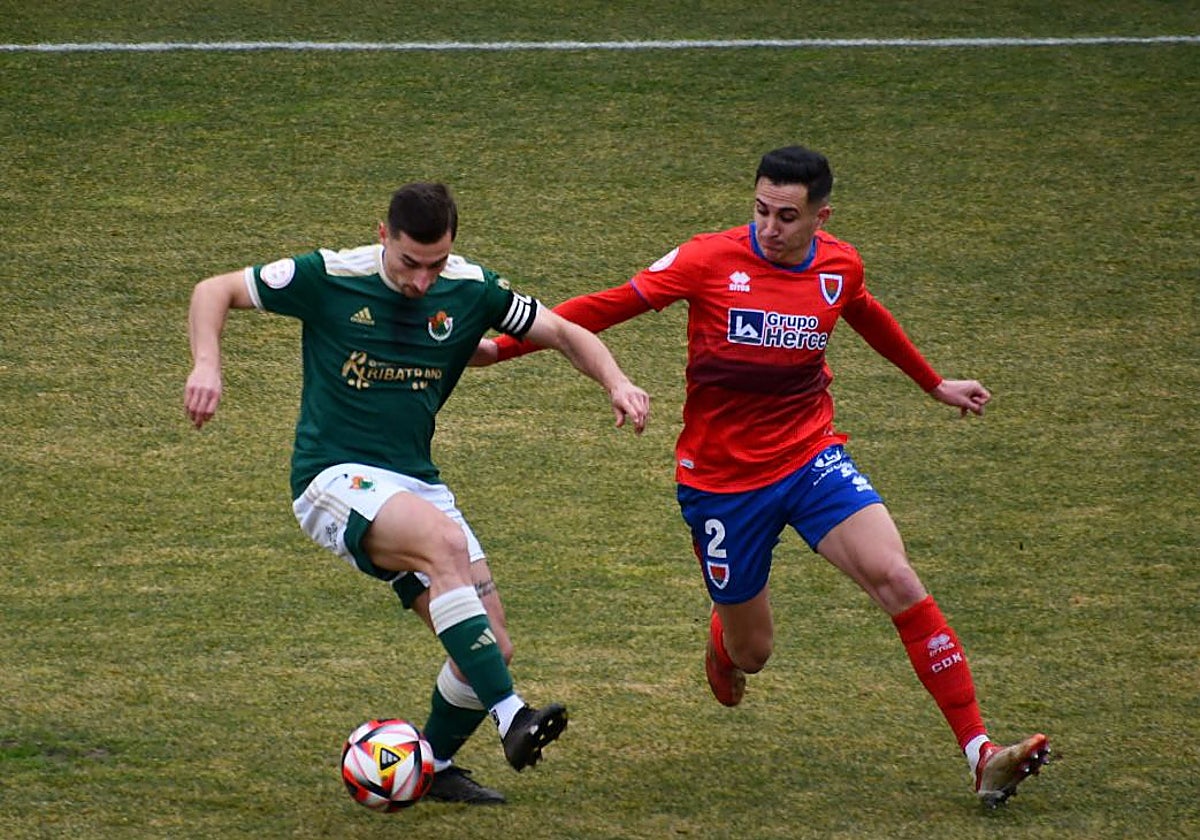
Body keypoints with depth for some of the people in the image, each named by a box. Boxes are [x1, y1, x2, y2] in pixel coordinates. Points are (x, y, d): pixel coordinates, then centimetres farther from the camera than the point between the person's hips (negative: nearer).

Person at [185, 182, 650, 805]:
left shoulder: (471, 289, -1)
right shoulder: (328, 277, -10)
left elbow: (565, 334, 9)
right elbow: (215, 291, -2)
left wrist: (616, 383, -10)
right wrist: (206, 365, -19)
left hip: (415, 483, 5)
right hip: (335, 477, -5)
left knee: (491, 648, -3)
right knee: (445, 540, -35)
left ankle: (433, 766, 24)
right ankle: (511, 718, -40)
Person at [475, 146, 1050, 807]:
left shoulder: (839, 266, -1)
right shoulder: (711, 260, -13)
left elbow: (867, 317, 22)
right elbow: (609, 306, -6)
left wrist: (935, 385, 35)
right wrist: (502, 348, -10)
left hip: (812, 457, 2)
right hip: (721, 477, -2)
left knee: (896, 579, -20)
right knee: (752, 652, 6)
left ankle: (981, 756, -20)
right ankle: (723, 643, 49)